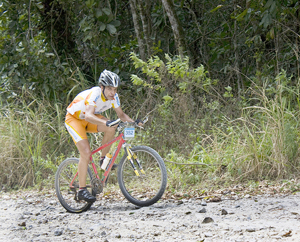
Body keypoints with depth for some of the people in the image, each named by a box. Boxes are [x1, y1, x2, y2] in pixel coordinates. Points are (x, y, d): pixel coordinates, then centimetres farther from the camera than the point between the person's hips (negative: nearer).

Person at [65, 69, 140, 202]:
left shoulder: (113, 96, -14)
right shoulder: (95, 94, -34)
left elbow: (121, 114, -2)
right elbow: (88, 116, -47)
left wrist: (133, 122, -22)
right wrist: (106, 123, -62)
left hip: (89, 119, 6)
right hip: (74, 118, -6)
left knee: (111, 127, -24)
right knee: (86, 152, -21)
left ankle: (104, 159, -3)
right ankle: (81, 190, -14)